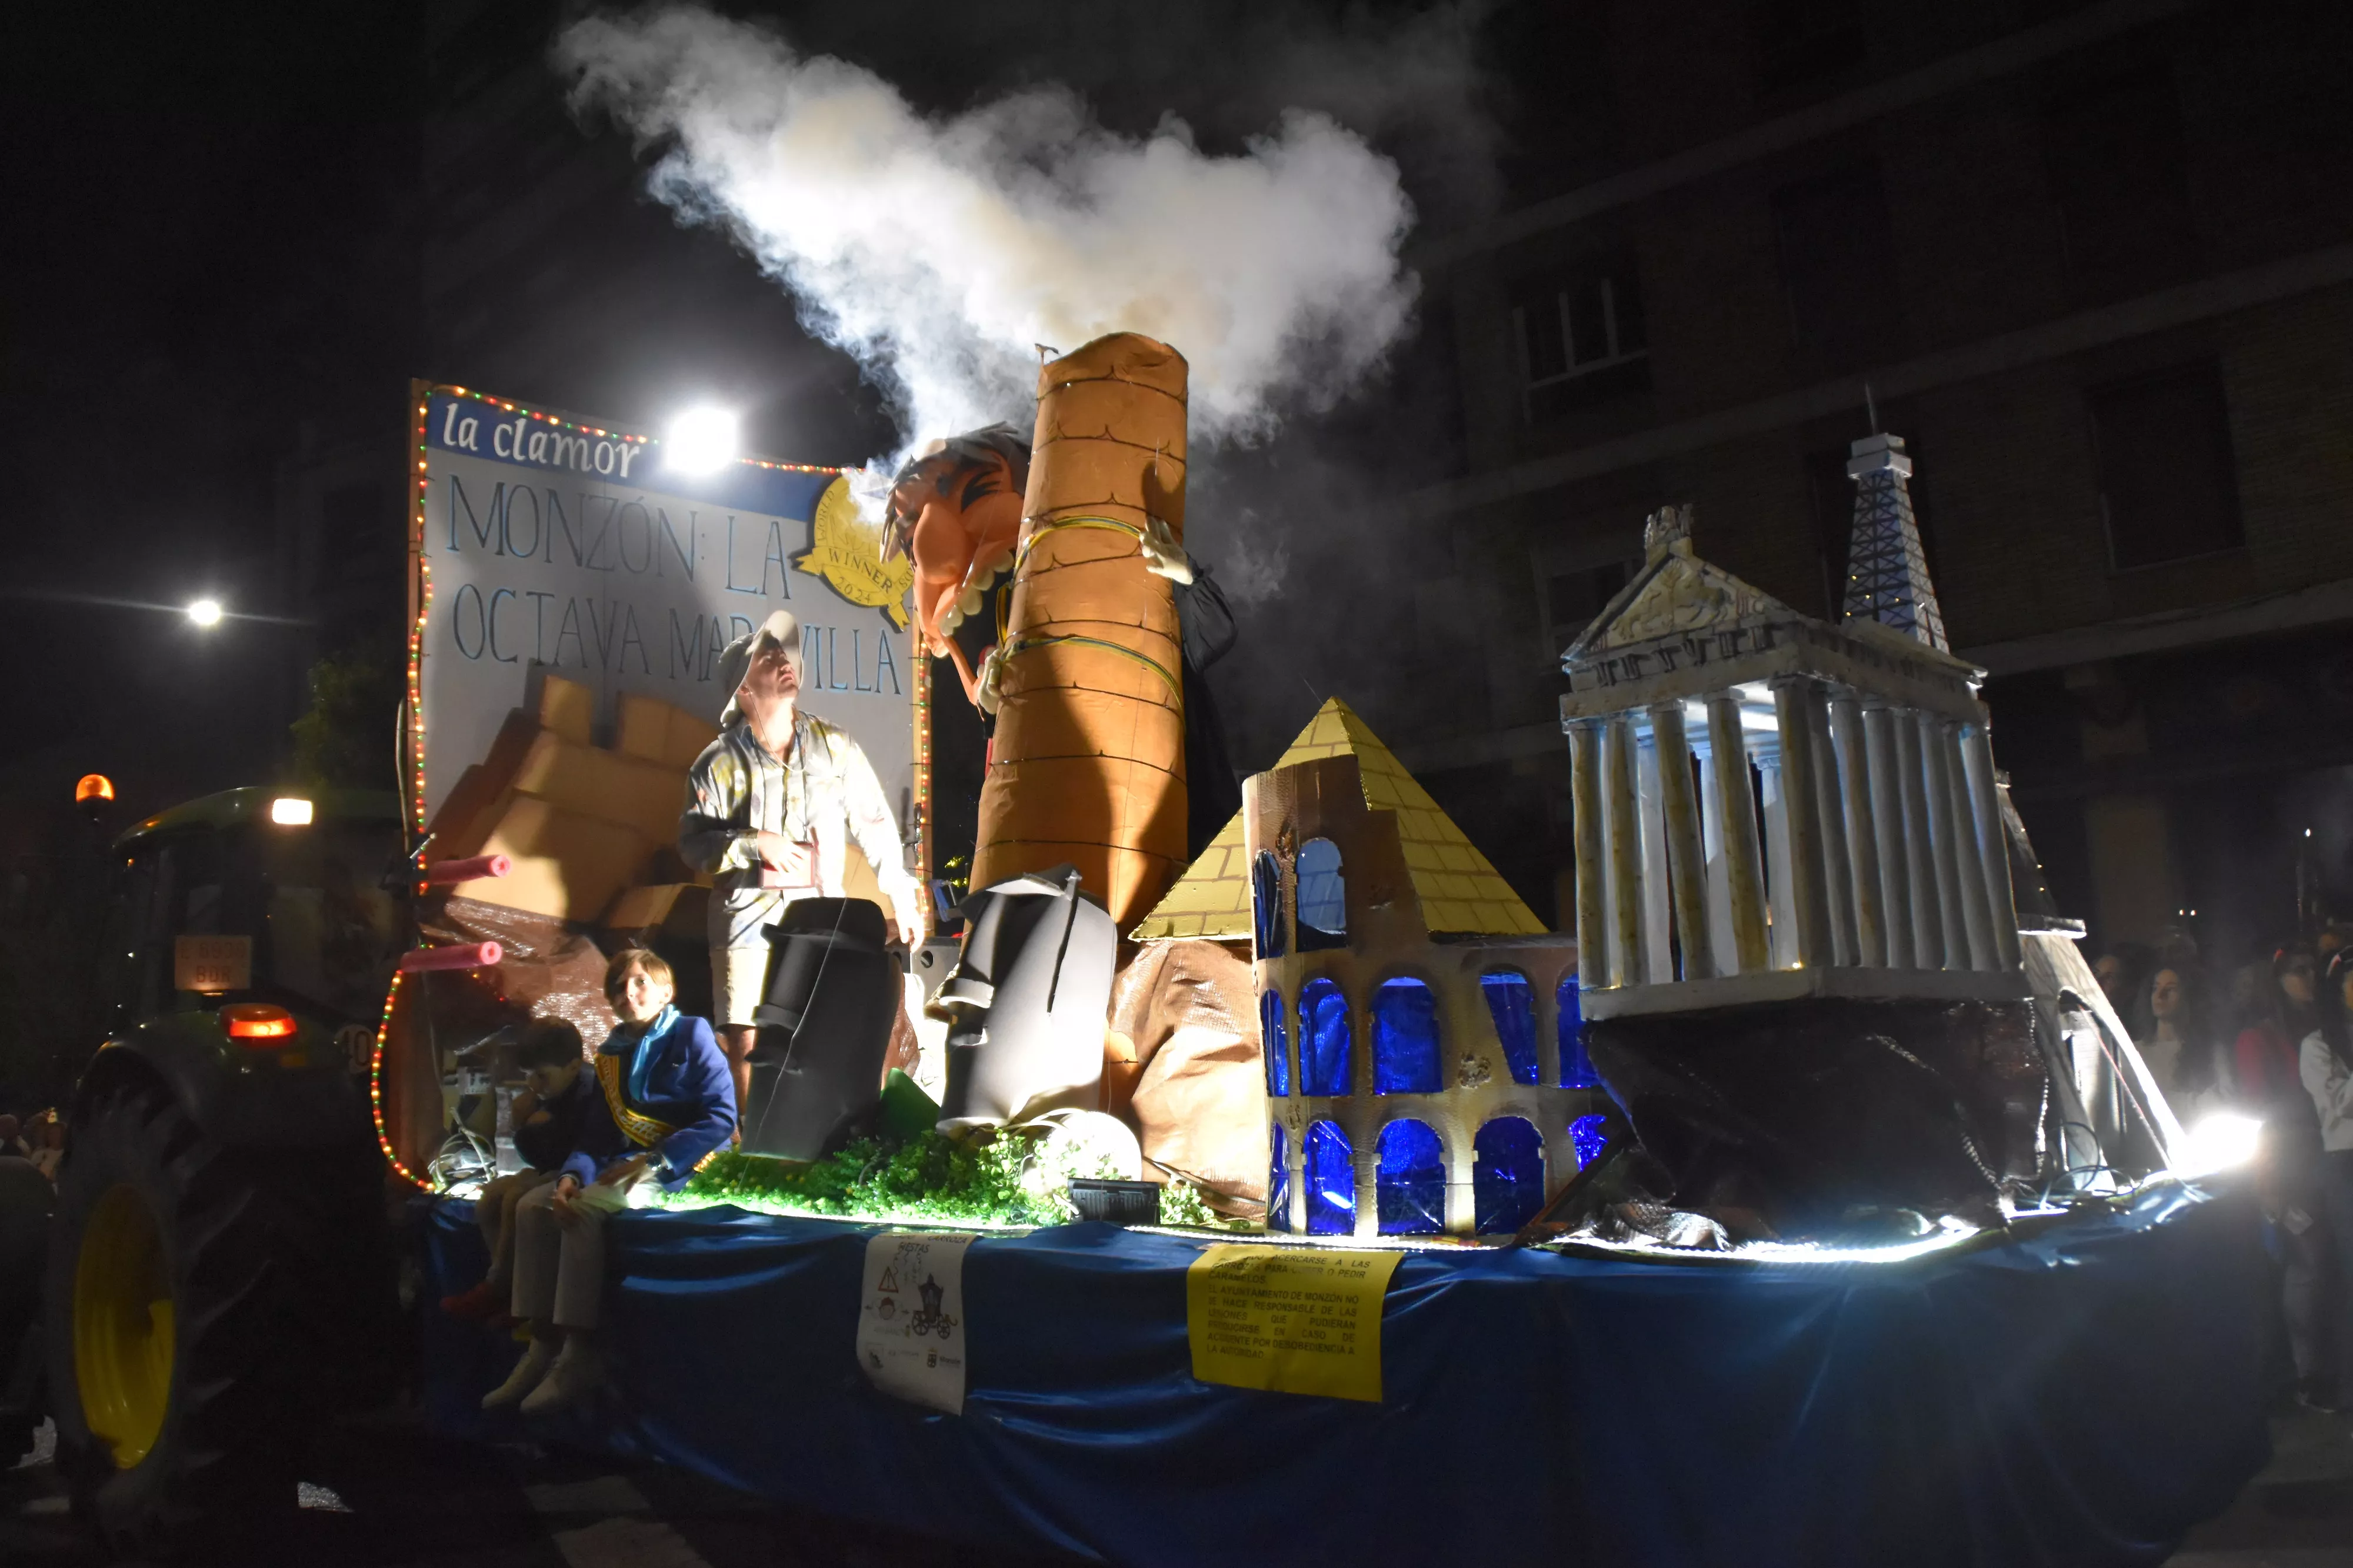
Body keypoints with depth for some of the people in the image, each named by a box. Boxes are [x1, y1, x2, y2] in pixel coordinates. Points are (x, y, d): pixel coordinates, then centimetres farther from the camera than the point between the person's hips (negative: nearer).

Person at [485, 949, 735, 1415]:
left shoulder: (691, 1035, -5)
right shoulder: (610, 1055, 14)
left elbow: (722, 1115, -15)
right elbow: (595, 1134, 8)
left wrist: (654, 1162, -21)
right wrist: (572, 1174, -15)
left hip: (682, 1168, -7)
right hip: (624, 1166, 7)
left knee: (584, 1208, -28)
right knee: (533, 1206, -10)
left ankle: (580, 1355, -23)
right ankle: (543, 1347, -10)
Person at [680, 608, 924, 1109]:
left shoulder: (836, 746, 4)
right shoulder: (720, 763, -1)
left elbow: (874, 823, 7)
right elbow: (693, 842, -2)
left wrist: (902, 895, 5)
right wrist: (754, 843, -17)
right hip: (749, 918, -1)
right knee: (745, 1042, -2)